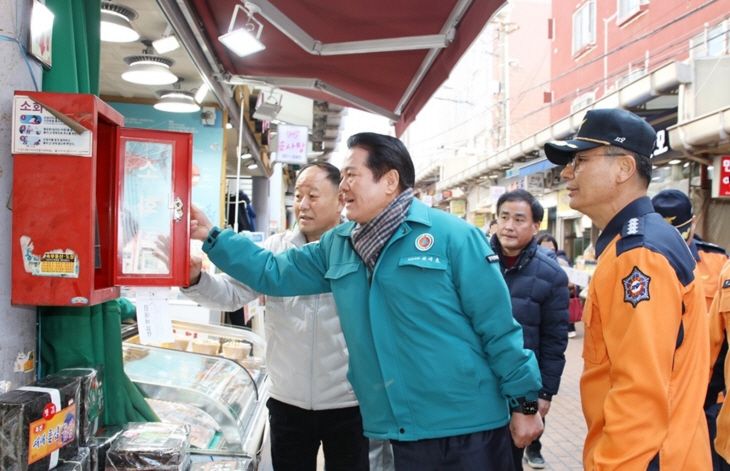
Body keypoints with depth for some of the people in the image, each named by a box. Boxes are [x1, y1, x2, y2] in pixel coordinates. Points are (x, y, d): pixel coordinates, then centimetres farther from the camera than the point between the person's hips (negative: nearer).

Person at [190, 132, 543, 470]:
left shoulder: (453, 235, -9)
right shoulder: (336, 245, 8)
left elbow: (498, 326, -8)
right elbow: (274, 272, 12)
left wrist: (524, 402, -7)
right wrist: (212, 236, 7)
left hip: (467, 429, -4)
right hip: (396, 434, 5)